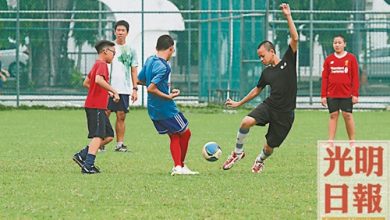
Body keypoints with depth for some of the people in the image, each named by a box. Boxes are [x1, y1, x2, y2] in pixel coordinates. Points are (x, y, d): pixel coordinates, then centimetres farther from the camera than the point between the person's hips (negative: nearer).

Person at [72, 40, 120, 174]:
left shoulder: (97, 65, 20)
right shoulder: (102, 64, -11)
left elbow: (86, 83, 27)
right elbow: (99, 80, -30)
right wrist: (113, 91, -25)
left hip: (95, 106, 10)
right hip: (96, 107, -10)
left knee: (109, 136, 11)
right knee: (98, 136, -14)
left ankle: (82, 156, 8)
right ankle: (88, 166, -21)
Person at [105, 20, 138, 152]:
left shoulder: (130, 50, 9)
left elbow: (134, 71, 12)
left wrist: (135, 89, 4)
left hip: (124, 89, 2)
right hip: (108, 88, -2)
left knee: (121, 116, 2)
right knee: (105, 114, -7)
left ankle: (120, 144, 7)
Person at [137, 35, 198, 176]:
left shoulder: (149, 61, 4)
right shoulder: (163, 67, -23)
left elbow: (139, 80, 16)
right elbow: (151, 89, -28)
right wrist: (168, 96, -19)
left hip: (154, 110, 8)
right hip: (166, 109, -8)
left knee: (174, 136, 14)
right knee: (185, 133, 11)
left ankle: (178, 166, 5)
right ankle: (181, 166, 19)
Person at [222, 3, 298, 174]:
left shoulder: (288, 61, -1)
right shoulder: (267, 72, 11)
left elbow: (295, 39, -12)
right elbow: (257, 90, 26)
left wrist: (288, 17, -18)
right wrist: (239, 103, 29)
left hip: (285, 113, -3)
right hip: (269, 105, 3)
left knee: (269, 147, 4)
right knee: (247, 121, -26)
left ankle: (259, 160, 40)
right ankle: (238, 152, -4)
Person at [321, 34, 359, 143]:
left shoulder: (351, 58, 1)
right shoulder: (329, 59, 6)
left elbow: (355, 77, 0)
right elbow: (324, 78, 6)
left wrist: (355, 94, -6)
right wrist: (323, 95, 2)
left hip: (346, 93, -2)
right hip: (332, 94, 2)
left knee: (347, 115, -2)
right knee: (333, 115, 3)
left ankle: (352, 140, 5)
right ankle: (331, 140, 5)